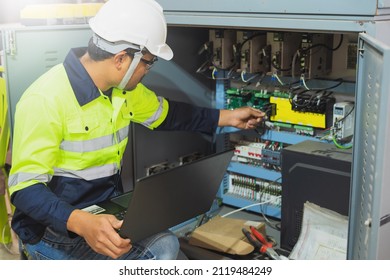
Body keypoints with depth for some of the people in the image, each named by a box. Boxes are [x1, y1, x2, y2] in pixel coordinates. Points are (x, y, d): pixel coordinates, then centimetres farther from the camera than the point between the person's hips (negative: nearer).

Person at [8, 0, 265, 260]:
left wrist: (227, 117, 21)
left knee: (166, 246, -18)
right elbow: (25, 187, -25)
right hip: (55, 227, -7)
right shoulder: (45, 100, -23)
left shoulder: (124, 89, 2)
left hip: (109, 211, 7)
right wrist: (82, 223, -41)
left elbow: (167, 114, 21)